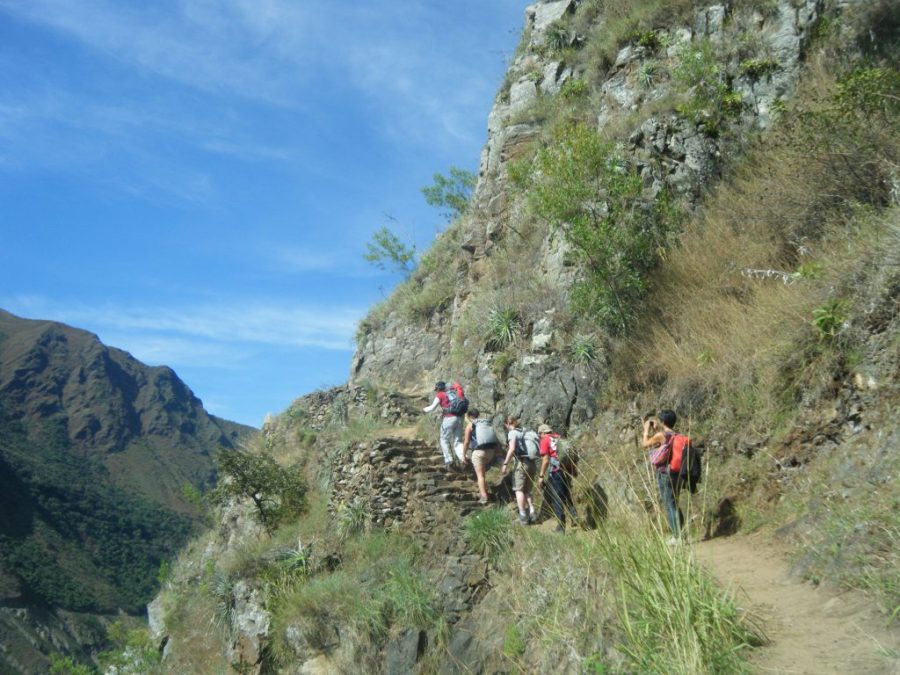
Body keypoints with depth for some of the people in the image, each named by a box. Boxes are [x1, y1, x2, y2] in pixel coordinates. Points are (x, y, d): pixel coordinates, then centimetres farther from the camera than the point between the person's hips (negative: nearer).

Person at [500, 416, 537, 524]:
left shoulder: (512, 432, -3)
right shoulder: (524, 432, 18)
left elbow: (512, 449, -17)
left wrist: (505, 464, -16)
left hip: (522, 462, -7)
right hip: (532, 463, 7)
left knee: (519, 489, 0)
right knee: (527, 490, 16)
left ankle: (523, 516, -5)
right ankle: (532, 512, 4)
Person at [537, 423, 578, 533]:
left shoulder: (545, 441, -3)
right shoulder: (559, 437, 14)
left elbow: (546, 459, -10)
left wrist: (541, 476, -5)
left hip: (555, 471, -6)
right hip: (566, 469, 6)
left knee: (557, 499, 1)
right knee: (567, 496, 23)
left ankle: (561, 527, 2)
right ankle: (574, 516, 10)